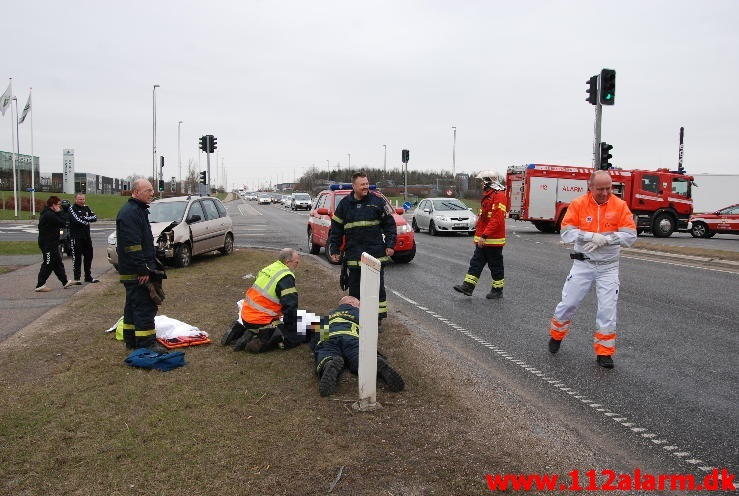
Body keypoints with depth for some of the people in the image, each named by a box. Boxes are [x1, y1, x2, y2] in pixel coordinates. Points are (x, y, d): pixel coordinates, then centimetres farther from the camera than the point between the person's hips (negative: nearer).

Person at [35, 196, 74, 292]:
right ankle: (40, 285, 2)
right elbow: (62, 223, -21)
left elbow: (60, 224, 14)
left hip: (51, 243, 11)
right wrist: (59, 212, -9)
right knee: (48, 264, -4)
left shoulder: (48, 213, 15)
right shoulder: (49, 215, -19)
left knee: (58, 263, 15)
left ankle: (65, 282, 22)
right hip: (48, 244, -11)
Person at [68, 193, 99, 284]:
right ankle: (76, 278, 1)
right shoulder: (72, 208, -4)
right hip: (76, 236, -6)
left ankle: (88, 276, 22)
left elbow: (95, 217, 3)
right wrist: (87, 221, -7)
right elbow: (76, 219, -18)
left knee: (88, 256, 11)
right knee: (76, 257, -4)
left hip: (87, 236, 6)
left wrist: (84, 218, -11)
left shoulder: (86, 208, 15)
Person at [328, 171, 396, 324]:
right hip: (353, 253, 2)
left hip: (376, 253, -1)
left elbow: (389, 224, 4)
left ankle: (378, 317, 13)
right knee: (354, 288, 9)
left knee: (378, 287, 4)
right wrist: (334, 250, 6)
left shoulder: (377, 201, 1)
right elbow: (336, 229, 10)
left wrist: (390, 245, -4)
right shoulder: (345, 204, 5)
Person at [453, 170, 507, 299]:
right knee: (476, 262, 6)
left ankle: (498, 290, 13)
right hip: (483, 239, 10)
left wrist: (484, 235, -27)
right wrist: (478, 236, 21)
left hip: (493, 240, -10)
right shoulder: (487, 195, 17)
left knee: (495, 265, 3)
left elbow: (497, 219, -24)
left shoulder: (499, 196, -16)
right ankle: (468, 286, 6)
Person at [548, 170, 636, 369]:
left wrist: (605, 239, -19)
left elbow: (630, 235, -8)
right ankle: (556, 336, 30)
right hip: (583, 264, 0)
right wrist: (592, 236, -23)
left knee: (607, 310, 1)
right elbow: (567, 232, -12)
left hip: (608, 267, 1)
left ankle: (604, 352, 14)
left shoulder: (620, 206, -4)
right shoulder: (578, 204, -6)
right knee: (568, 303, 5)